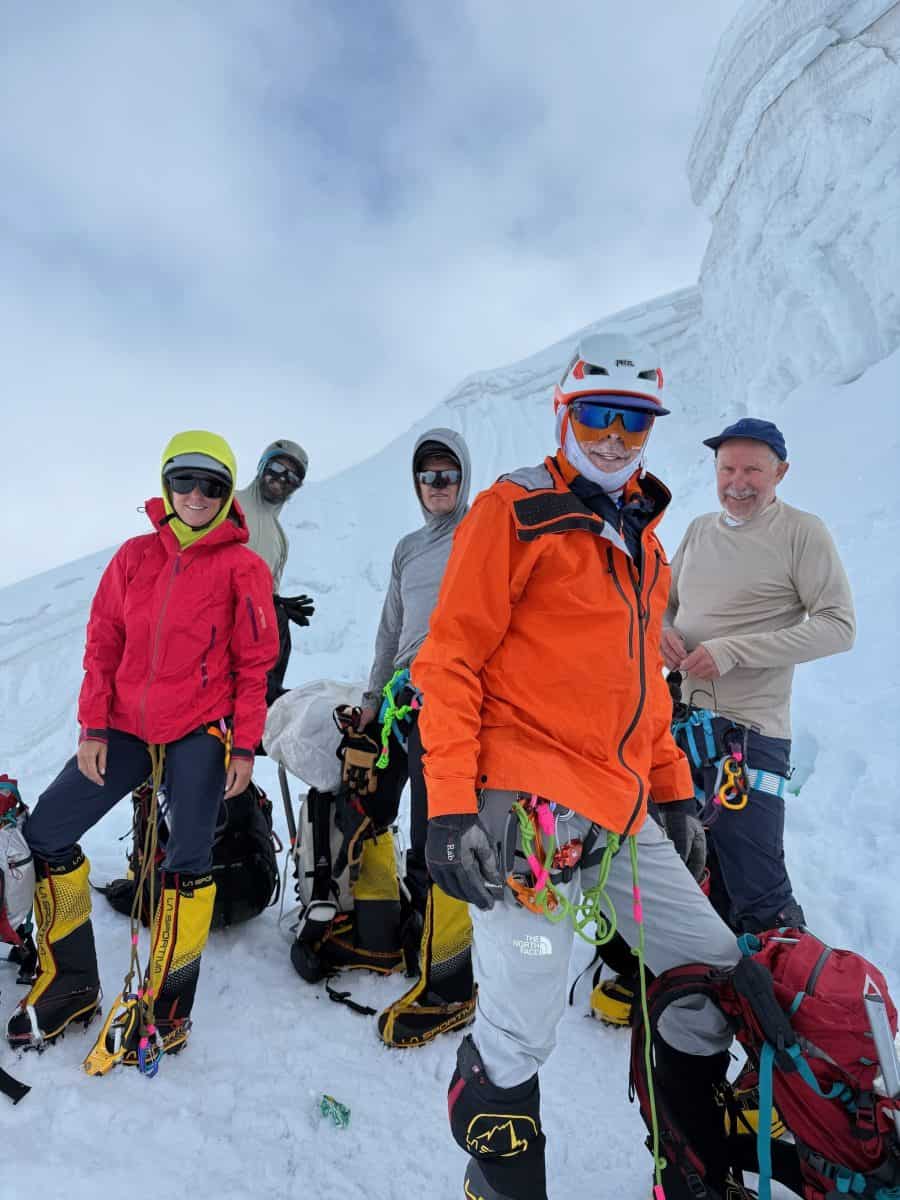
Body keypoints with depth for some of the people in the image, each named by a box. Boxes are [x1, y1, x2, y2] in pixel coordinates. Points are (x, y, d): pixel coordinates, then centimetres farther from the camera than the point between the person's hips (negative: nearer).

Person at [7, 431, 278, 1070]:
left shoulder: (244, 566, -5)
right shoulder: (135, 556, 6)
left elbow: (255, 662, -5)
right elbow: (103, 644, 7)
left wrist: (245, 745, -8)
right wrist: (93, 727, 1)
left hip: (201, 729, -4)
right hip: (126, 726, 5)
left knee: (186, 861, -5)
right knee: (44, 834, 7)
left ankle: (165, 1005, 16)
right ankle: (72, 981, 25)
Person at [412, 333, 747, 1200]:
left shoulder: (641, 533, 18)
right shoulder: (515, 509, -5)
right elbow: (450, 658, -10)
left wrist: (673, 785, 19)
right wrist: (448, 803, -16)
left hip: (623, 809, 8)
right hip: (530, 798, -7)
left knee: (715, 977, 14)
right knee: (521, 1030, -4)